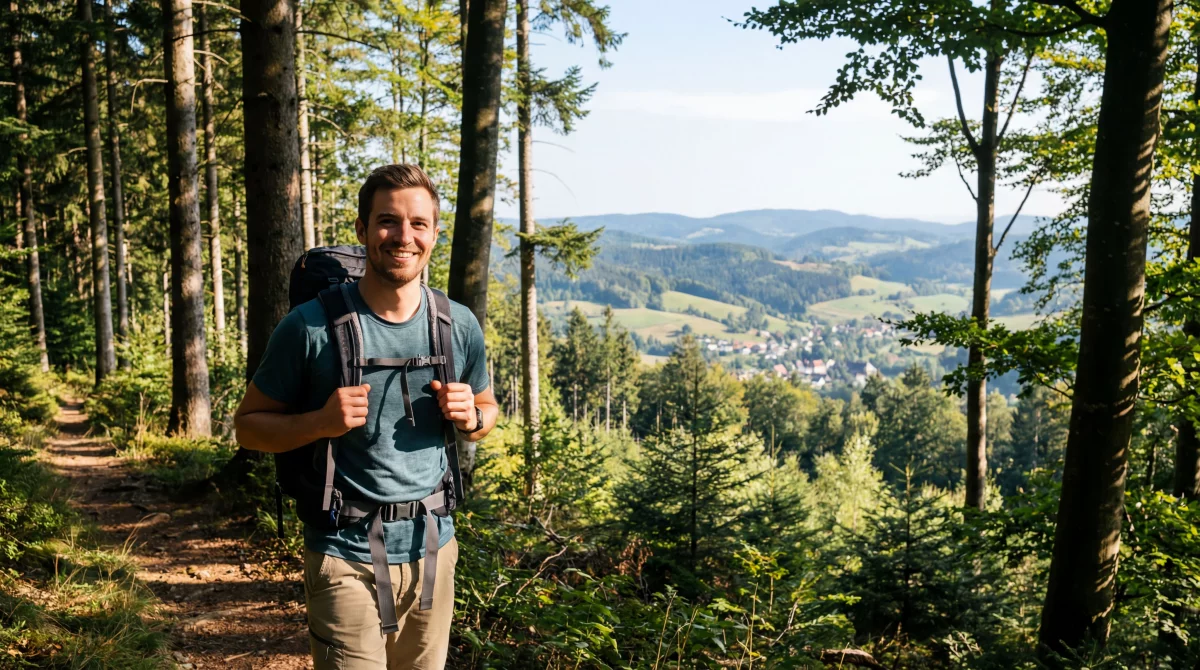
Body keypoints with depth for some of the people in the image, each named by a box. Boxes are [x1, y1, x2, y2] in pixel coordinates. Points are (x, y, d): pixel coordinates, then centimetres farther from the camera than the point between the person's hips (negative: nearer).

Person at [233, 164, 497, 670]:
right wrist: (321, 422, -22)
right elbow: (249, 425, -3)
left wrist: (470, 416, -9)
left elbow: (488, 412, 14)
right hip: (347, 555, -4)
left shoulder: (459, 326, -1)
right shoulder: (311, 325, -12)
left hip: (433, 546, 4)